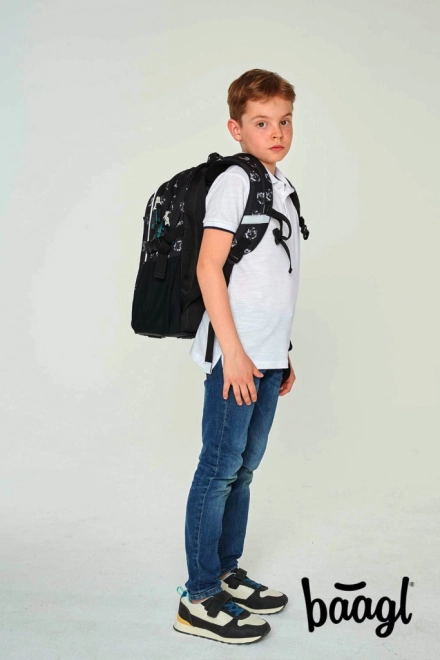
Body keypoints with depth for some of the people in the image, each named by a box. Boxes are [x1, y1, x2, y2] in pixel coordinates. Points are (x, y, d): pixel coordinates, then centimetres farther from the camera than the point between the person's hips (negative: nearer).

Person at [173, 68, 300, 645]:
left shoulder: (283, 187, 17)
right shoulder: (234, 182, -9)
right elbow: (209, 267, -16)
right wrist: (233, 350, -19)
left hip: (267, 356, 8)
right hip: (235, 354, -8)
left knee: (243, 468, 15)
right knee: (219, 469, -3)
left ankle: (226, 574, 29)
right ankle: (199, 600, 7)